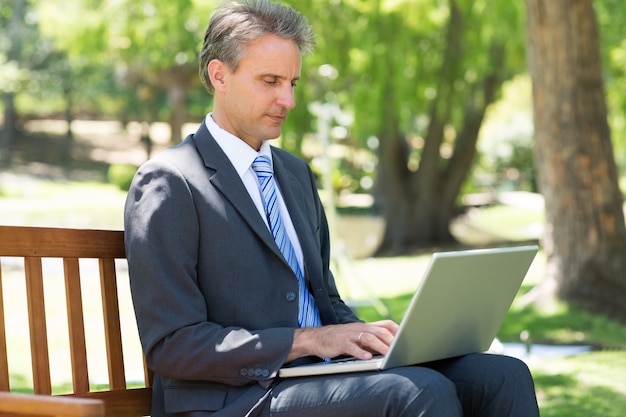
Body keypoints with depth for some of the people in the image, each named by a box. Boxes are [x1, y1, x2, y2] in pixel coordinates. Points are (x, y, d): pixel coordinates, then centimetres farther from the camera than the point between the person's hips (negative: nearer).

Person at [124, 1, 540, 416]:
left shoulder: (296, 173, 21)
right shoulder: (168, 184, -6)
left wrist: (363, 335, 1)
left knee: (502, 375, -13)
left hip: (316, 379, 8)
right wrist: (307, 340, -17)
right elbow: (171, 344, -13)